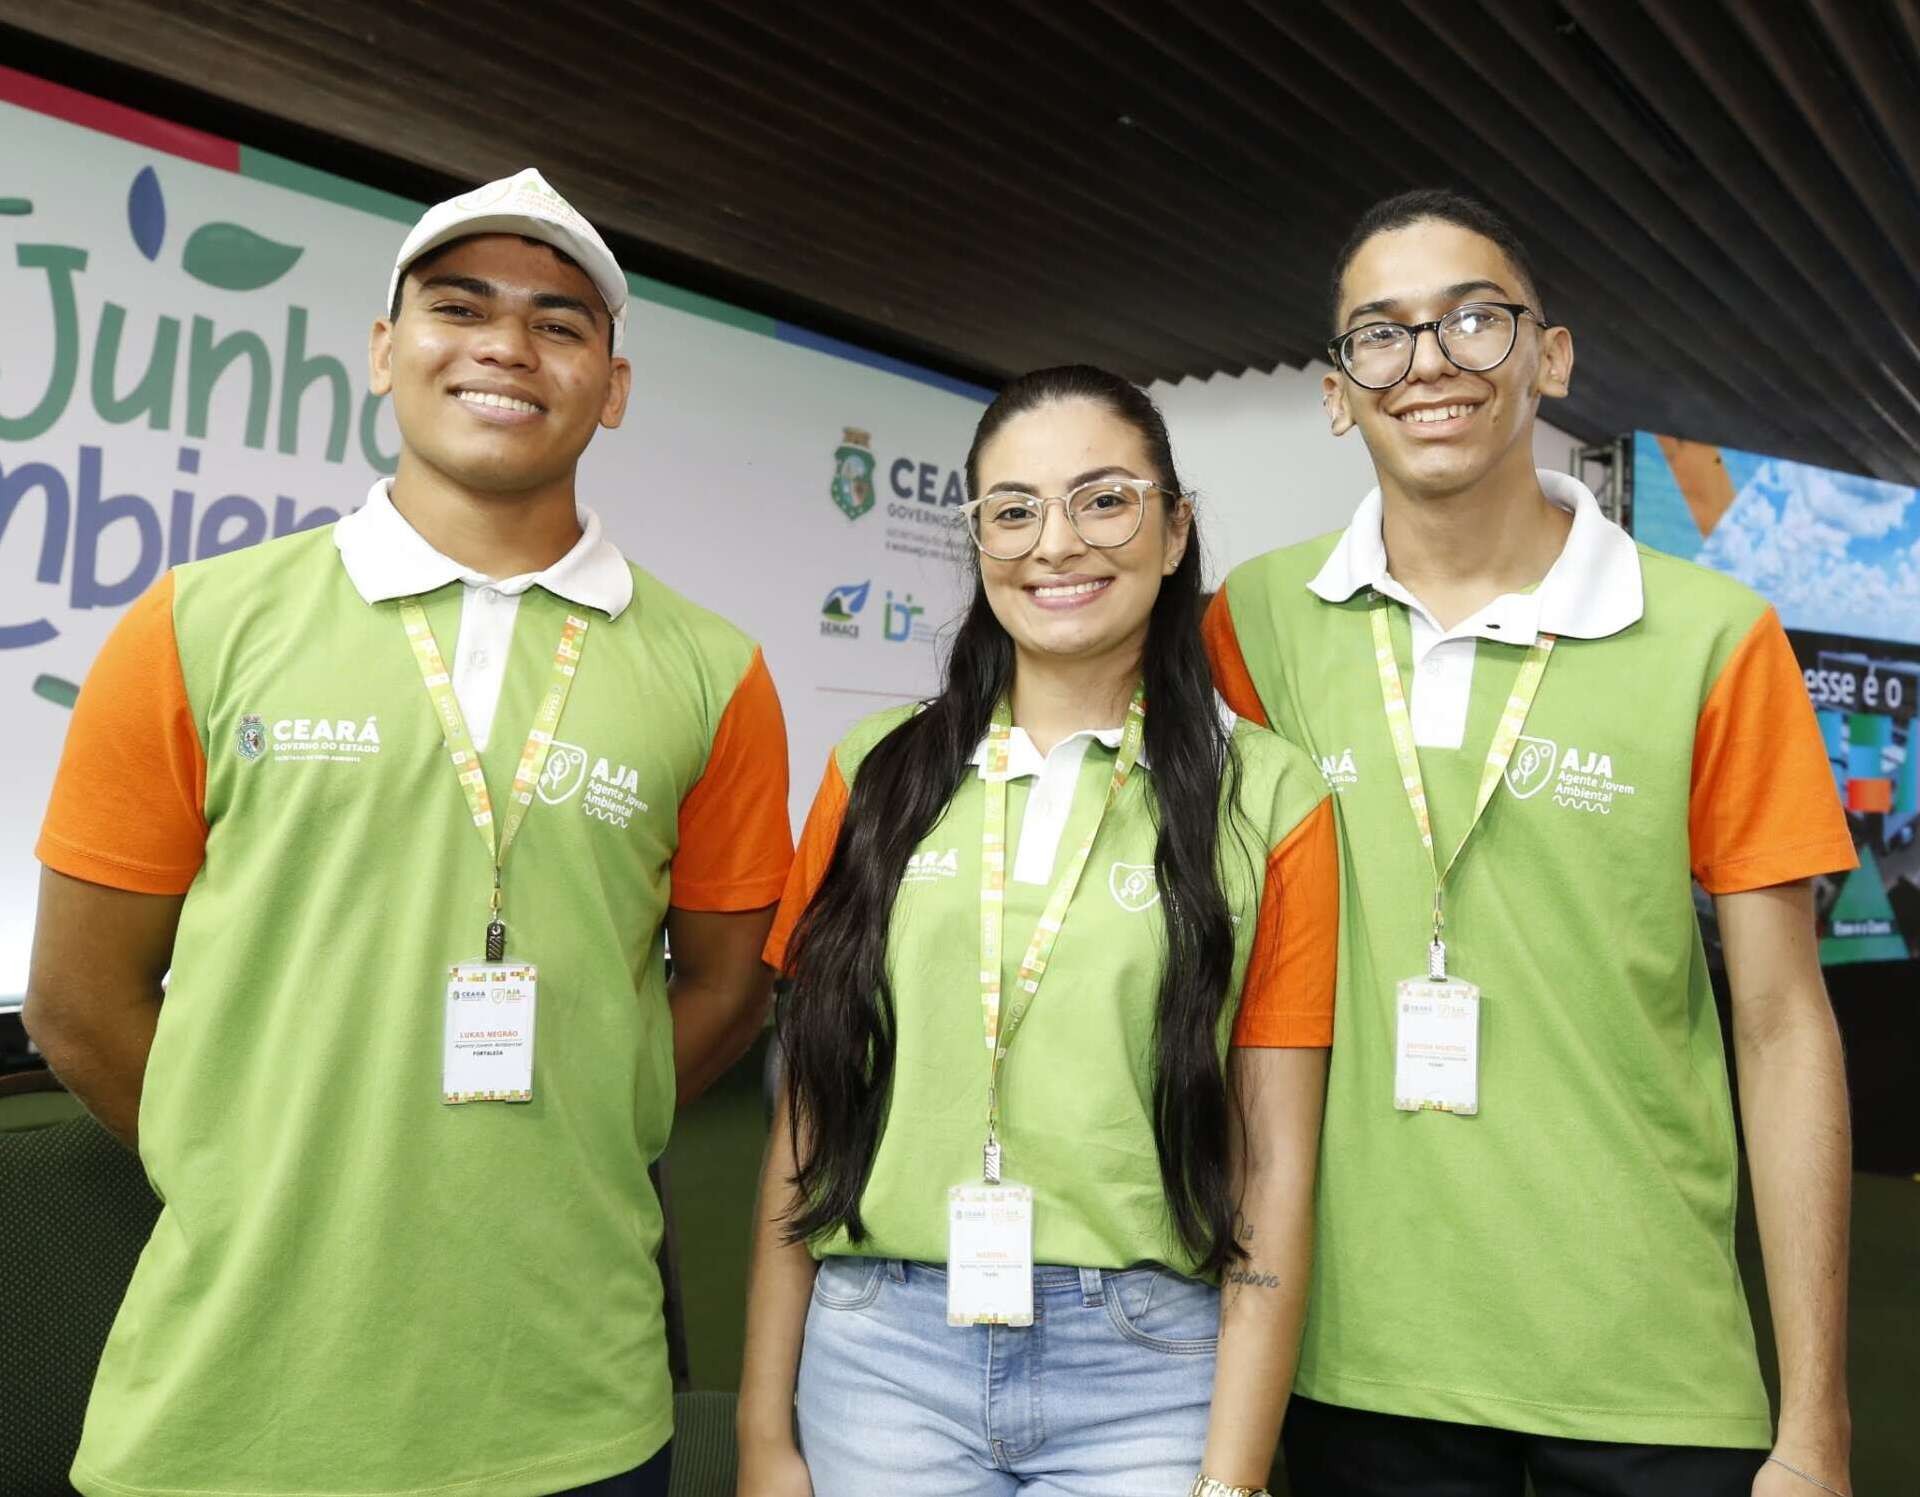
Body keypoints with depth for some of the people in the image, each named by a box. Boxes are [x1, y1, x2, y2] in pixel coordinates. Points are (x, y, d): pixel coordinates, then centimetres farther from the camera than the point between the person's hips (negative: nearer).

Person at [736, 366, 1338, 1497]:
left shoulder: (1270, 799, -3)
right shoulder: (880, 772, 2)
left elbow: (1275, 1170, -4)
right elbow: (808, 1115, 4)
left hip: (1146, 1372, -1)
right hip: (880, 1358, 2)